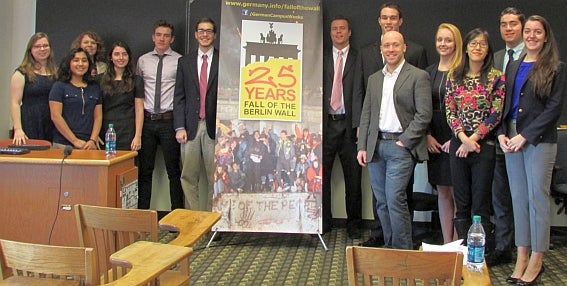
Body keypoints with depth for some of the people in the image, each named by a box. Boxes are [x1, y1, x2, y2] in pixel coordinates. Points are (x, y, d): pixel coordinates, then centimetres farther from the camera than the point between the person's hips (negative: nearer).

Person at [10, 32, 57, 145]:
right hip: (30, 126, -3)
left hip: (53, 127, 3)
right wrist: (18, 129, -15)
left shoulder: (56, 73, 14)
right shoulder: (22, 73, 2)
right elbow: (15, 103, -4)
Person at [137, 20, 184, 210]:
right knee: (144, 170, 9)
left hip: (169, 121, -3)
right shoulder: (143, 60, 10)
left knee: (173, 171, 4)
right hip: (147, 120, 3)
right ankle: (142, 211, 18)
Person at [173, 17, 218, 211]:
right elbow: (179, 97, 8)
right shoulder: (185, 62, 12)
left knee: (214, 177, 1)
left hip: (214, 127, -2)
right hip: (191, 126, 2)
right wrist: (179, 127, -1)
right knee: (189, 176, 4)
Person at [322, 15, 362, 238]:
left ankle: (353, 224, 17)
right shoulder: (321, 59, 11)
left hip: (350, 124, -2)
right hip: (326, 123, 2)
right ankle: (323, 222, 18)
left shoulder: (359, 59, 4)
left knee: (353, 178, 5)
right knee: (321, 175, 5)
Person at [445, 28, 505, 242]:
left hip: (484, 145, -3)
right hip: (459, 144, 3)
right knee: (461, 204, 8)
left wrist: (473, 139, -11)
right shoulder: (454, 77, 8)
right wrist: (463, 137, -11)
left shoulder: (496, 77, 0)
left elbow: (496, 114, -5)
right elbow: (449, 111, 3)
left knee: (481, 204, 1)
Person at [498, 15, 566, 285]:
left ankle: (536, 260, 7)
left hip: (539, 141, -5)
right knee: (518, 198, 8)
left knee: (537, 199, -2)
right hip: (512, 140, 5)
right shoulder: (513, 66, 15)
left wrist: (525, 136, -14)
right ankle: (521, 257, 15)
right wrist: (502, 134, -1)